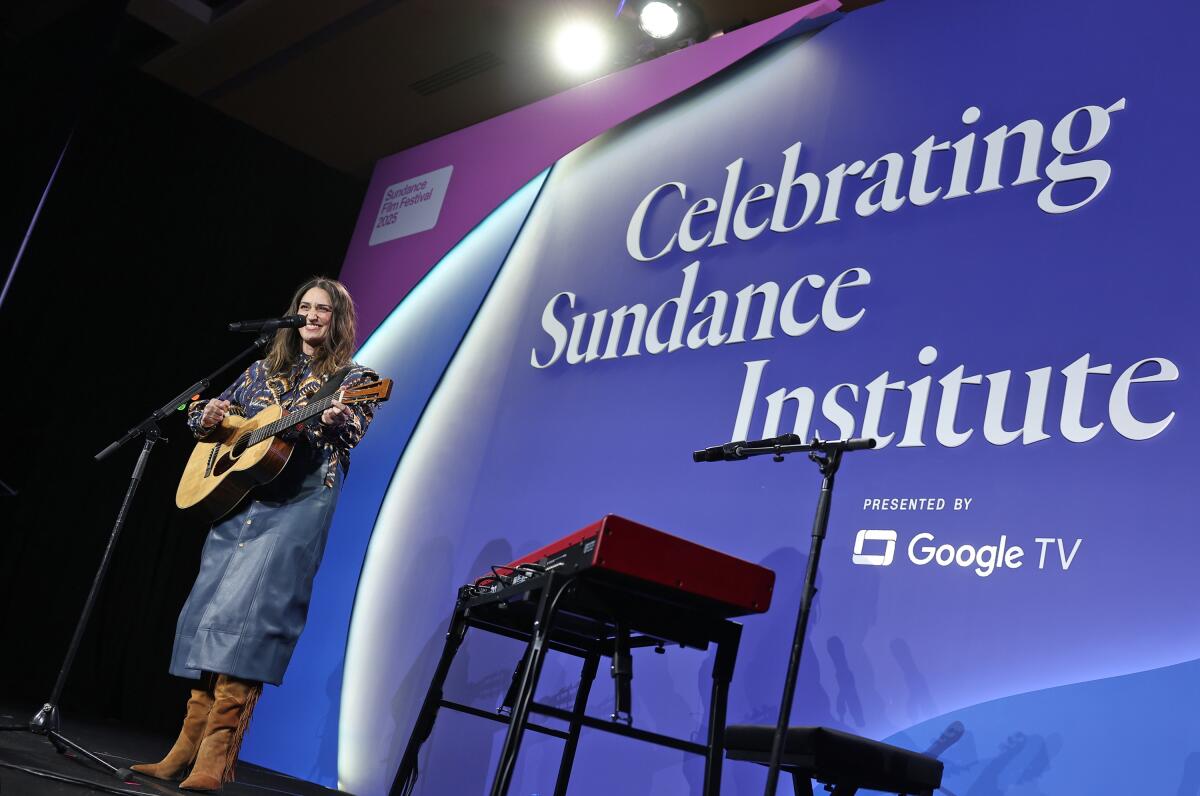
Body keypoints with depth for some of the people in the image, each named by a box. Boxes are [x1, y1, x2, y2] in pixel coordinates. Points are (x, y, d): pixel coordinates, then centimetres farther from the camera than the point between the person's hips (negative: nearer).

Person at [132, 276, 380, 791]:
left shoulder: (350, 377, 6)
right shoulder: (264, 371, 20)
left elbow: (354, 432, -11)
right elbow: (203, 414, 24)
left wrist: (336, 419, -34)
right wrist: (207, 417, 1)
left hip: (298, 505, -6)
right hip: (236, 499, 6)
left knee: (245, 613, -17)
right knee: (208, 613, 2)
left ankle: (215, 760, -15)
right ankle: (187, 751, 9)